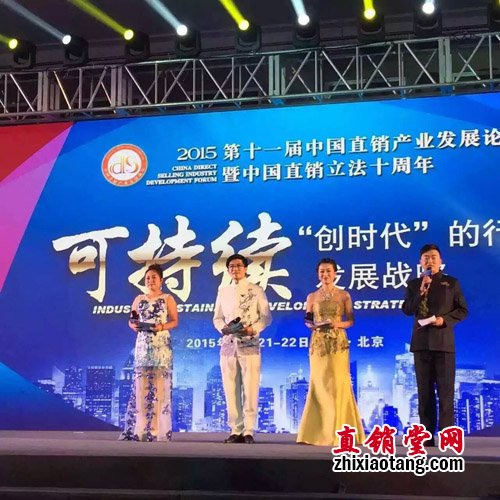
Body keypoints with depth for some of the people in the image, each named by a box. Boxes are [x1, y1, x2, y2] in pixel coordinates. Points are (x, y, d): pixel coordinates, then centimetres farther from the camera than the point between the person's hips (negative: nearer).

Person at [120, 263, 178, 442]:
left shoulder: (168, 299, 5)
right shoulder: (139, 299, 14)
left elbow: (175, 321, 2)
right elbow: (131, 320, 15)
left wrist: (162, 327, -16)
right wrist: (134, 325, -7)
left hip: (161, 345, -3)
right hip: (142, 345, 3)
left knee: (159, 384, -5)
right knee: (140, 384, -3)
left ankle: (158, 429, -2)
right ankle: (138, 428, 0)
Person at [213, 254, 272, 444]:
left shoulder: (256, 291, 6)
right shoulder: (223, 291, 15)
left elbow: (266, 317, 4)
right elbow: (217, 318, 16)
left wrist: (253, 328, -13)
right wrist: (223, 327, -5)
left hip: (249, 344, -3)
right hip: (228, 344, 3)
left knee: (250, 389, -6)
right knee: (230, 389, 1)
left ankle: (248, 431, -1)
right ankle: (235, 430, 7)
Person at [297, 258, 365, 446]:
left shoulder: (344, 295, 5)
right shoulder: (312, 297, 9)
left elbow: (351, 320, 5)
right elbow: (307, 321, 12)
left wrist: (338, 324, -14)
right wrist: (313, 325, -10)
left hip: (338, 343, -1)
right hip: (318, 344, 1)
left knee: (338, 384, -4)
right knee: (319, 384, 0)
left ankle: (338, 432, 3)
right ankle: (319, 432, 7)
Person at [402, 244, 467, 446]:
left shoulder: (451, 282, 6)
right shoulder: (414, 284, 11)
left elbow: (462, 310, 3)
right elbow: (407, 310, 0)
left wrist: (445, 319, -13)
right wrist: (421, 291, -11)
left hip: (443, 342, -2)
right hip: (421, 343, 2)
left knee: (445, 390, -4)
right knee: (424, 391, 4)